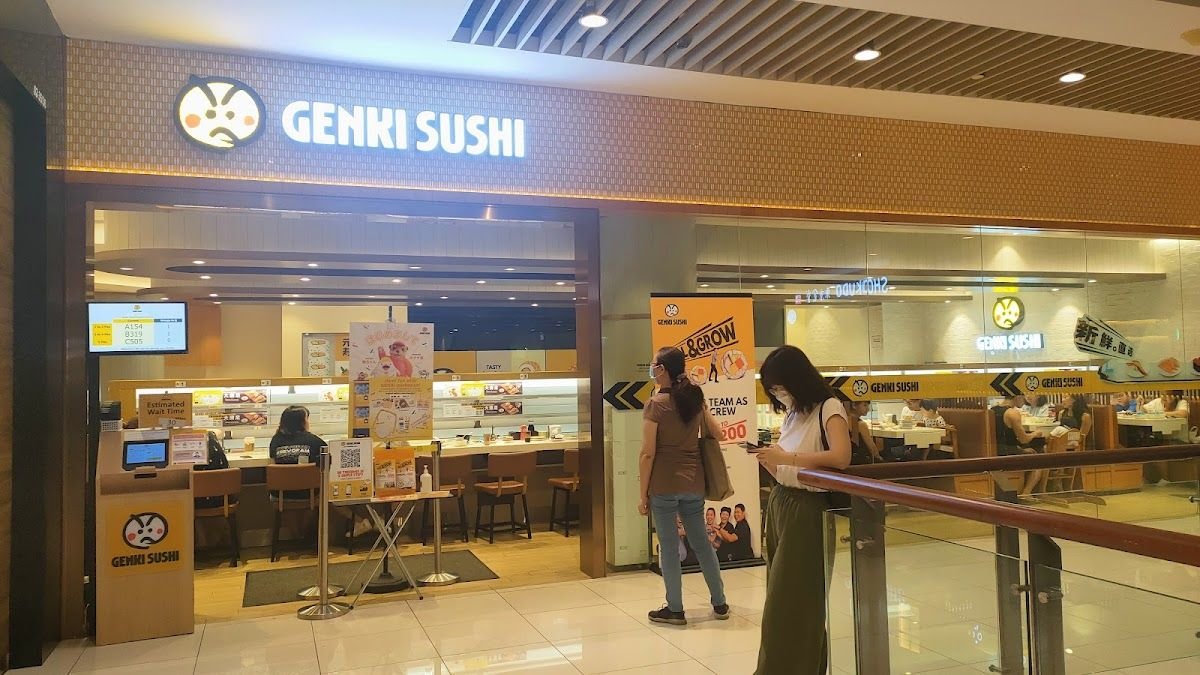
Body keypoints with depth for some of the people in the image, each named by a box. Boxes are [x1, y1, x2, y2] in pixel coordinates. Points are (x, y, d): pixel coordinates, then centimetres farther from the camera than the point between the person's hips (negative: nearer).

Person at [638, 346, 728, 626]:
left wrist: (643, 495, -7)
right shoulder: (695, 398, 3)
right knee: (701, 542, 17)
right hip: (694, 484, 6)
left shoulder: (655, 404, -13)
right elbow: (717, 433, 13)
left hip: (664, 485, -6)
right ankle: (720, 603, 26)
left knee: (668, 547, 6)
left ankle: (675, 610, 15)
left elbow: (647, 454, -13)